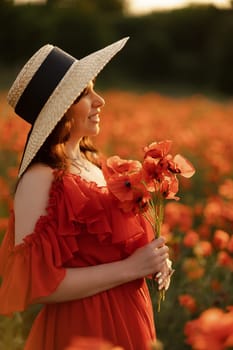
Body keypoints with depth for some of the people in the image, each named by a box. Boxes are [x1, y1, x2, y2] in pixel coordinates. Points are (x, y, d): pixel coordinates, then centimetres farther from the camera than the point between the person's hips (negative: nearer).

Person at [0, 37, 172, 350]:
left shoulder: (93, 164, 4)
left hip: (129, 321, 8)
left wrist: (151, 257, -2)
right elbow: (37, 283, -23)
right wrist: (130, 267, -21)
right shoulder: (40, 179, -19)